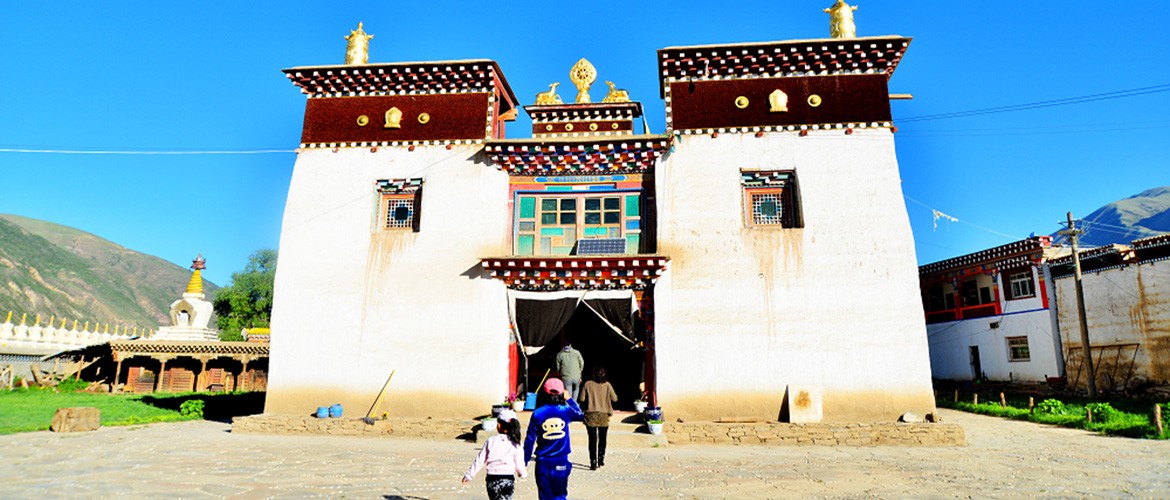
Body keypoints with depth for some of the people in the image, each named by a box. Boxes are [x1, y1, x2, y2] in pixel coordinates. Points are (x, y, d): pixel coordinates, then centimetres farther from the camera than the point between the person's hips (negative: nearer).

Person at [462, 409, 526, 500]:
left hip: (492, 479, 1)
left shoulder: (491, 441, -1)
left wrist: (468, 475, 15)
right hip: (508, 479, -1)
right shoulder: (516, 444, -3)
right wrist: (524, 473, 23)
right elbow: (519, 465, 0)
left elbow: (479, 461, 3)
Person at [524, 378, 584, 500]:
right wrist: (569, 399, 22)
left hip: (543, 462, 0)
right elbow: (580, 415, 16)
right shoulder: (566, 411, -7)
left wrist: (525, 461, 6)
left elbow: (530, 439, -3)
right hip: (561, 462, 0)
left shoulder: (537, 413, -7)